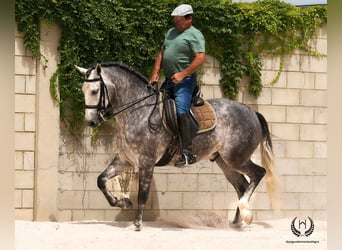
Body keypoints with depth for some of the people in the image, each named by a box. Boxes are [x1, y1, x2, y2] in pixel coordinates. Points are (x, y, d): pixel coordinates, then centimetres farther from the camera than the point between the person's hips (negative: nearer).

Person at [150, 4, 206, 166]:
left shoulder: (194, 35, -9)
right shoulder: (171, 32, 17)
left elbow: (201, 58, -20)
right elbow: (162, 53, 22)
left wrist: (182, 74, -22)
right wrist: (155, 72, 8)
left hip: (184, 80, -9)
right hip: (169, 80, 9)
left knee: (181, 111, -21)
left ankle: (188, 154, -23)